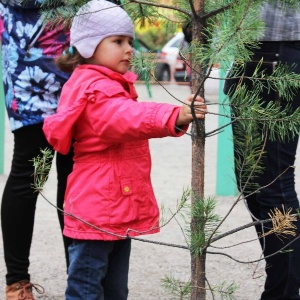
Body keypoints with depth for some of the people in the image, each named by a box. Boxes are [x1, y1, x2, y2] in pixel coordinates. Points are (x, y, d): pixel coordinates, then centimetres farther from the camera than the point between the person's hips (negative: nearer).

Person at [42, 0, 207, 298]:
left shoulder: (111, 86, 17)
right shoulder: (97, 89, -18)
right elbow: (127, 117, -39)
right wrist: (174, 117, -52)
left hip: (118, 208, 11)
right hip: (98, 209, -11)